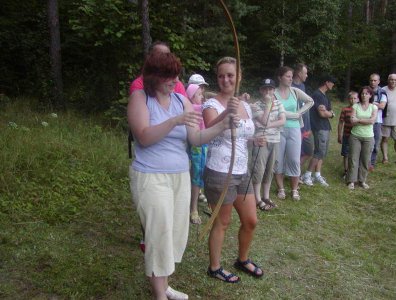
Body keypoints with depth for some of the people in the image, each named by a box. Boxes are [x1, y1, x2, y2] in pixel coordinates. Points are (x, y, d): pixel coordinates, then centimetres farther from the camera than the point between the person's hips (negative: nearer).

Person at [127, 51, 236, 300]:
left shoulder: (182, 100, 5)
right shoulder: (140, 98, -7)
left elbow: (196, 138, -3)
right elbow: (144, 137, -20)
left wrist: (222, 126, -19)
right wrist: (175, 121, -31)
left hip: (181, 176, 6)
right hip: (152, 177, -6)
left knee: (176, 232, 13)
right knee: (160, 234, -2)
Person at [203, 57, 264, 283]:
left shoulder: (245, 106, 8)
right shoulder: (212, 104, -13)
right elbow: (209, 130, -35)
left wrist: (255, 140, 1)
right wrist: (226, 112, -54)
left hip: (242, 172, 7)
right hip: (220, 173, -7)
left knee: (251, 221, 15)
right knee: (222, 223, 6)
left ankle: (243, 260, 39)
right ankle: (214, 268, 27)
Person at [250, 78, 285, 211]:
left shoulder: (278, 103, 8)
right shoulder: (256, 105, -6)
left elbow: (283, 121, -3)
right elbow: (264, 120, -18)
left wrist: (269, 125, -15)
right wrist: (268, 104, -14)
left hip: (274, 141, 5)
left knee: (269, 170, 12)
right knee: (259, 170, -4)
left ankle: (266, 197, 23)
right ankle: (258, 199, 4)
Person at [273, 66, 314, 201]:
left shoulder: (295, 91, 4)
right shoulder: (274, 93, -7)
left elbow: (310, 101, 10)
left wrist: (300, 113, 0)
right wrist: (295, 115, -6)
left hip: (294, 129, 2)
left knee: (294, 160, 2)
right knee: (279, 160, 5)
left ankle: (294, 190, 13)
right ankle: (281, 189, 17)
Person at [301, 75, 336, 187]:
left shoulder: (325, 96, 19)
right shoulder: (317, 95, -12)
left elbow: (331, 113, 14)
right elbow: (322, 114, -18)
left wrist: (327, 112, -7)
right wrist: (330, 112, 2)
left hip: (326, 127, 9)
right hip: (319, 128, -9)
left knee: (322, 153, 9)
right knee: (320, 152, -9)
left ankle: (317, 175, 14)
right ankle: (307, 175, -1)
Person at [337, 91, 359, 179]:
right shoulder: (345, 110, -2)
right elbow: (341, 123, 3)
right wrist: (339, 136, 3)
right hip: (347, 136, 0)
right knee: (346, 155, 10)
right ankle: (346, 171, 24)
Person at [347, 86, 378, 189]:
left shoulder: (373, 107, 4)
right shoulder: (355, 106, 2)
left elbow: (372, 120, -11)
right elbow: (353, 121, -9)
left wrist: (358, 120, -11)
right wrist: (366, 121, -15)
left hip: (368, 137, 1)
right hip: (355, 136, -1)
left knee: (365, 160, 5)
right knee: (353, 158, 0)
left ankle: (362, 180, 17)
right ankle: (351, 181, 7)